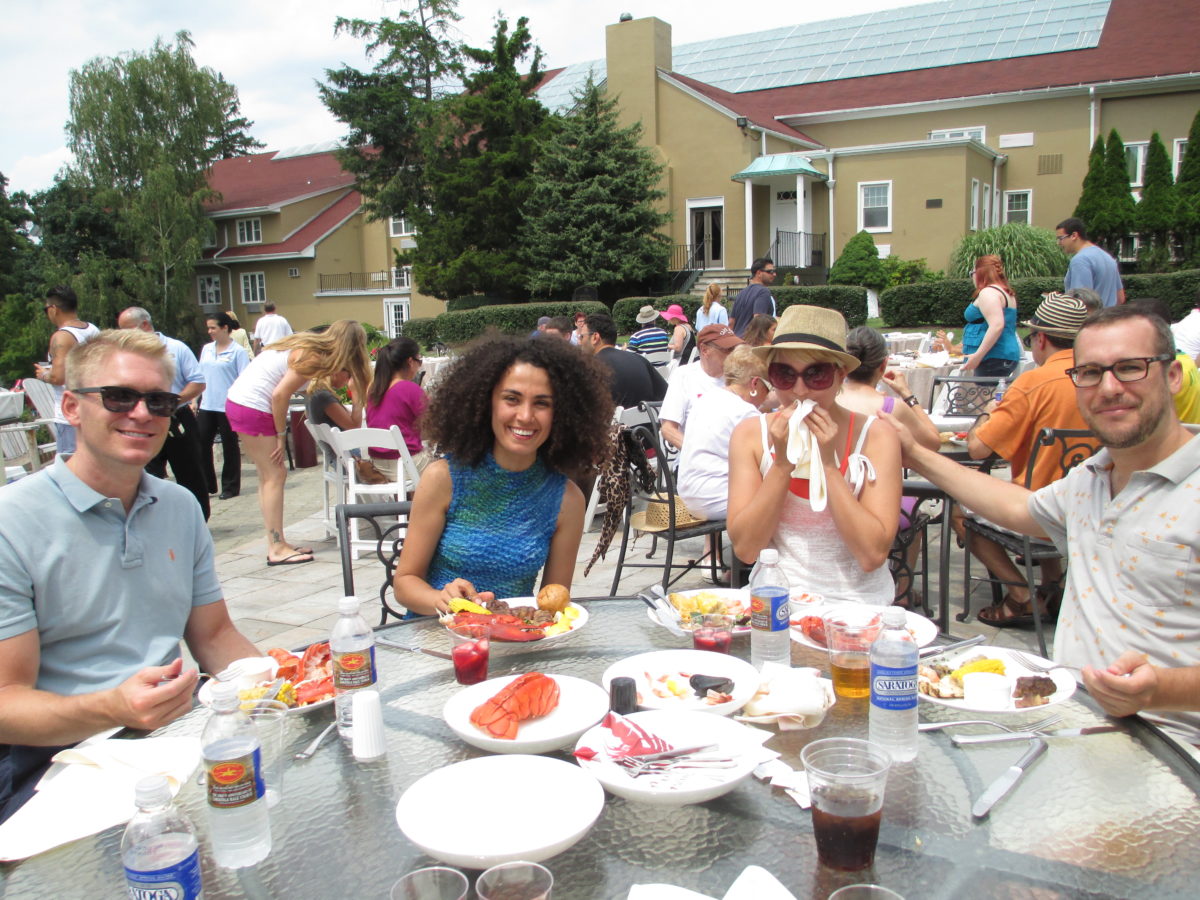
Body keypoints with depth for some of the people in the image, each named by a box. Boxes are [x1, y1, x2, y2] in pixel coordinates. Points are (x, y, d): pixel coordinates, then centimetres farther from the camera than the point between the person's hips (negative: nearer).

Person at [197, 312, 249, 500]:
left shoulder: (238, 351, -7)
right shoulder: (206, 349, 11)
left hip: (228, 406, -6)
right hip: (207, 405, 6)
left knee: (230, 446, 5)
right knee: (201, 444, 5)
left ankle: (230, 487, 16)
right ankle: (206, 485, 17)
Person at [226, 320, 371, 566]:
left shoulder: (310, 346, 9)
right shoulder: (312, 357, -16)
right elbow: (279, 395, -19)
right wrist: (281, 434, -11)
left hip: (239, 402, 9)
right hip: (252, 408, -9)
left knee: (269, 476, 11)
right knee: (275, 475, -5)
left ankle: (276, 544, 15)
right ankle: (277, 549, -2)